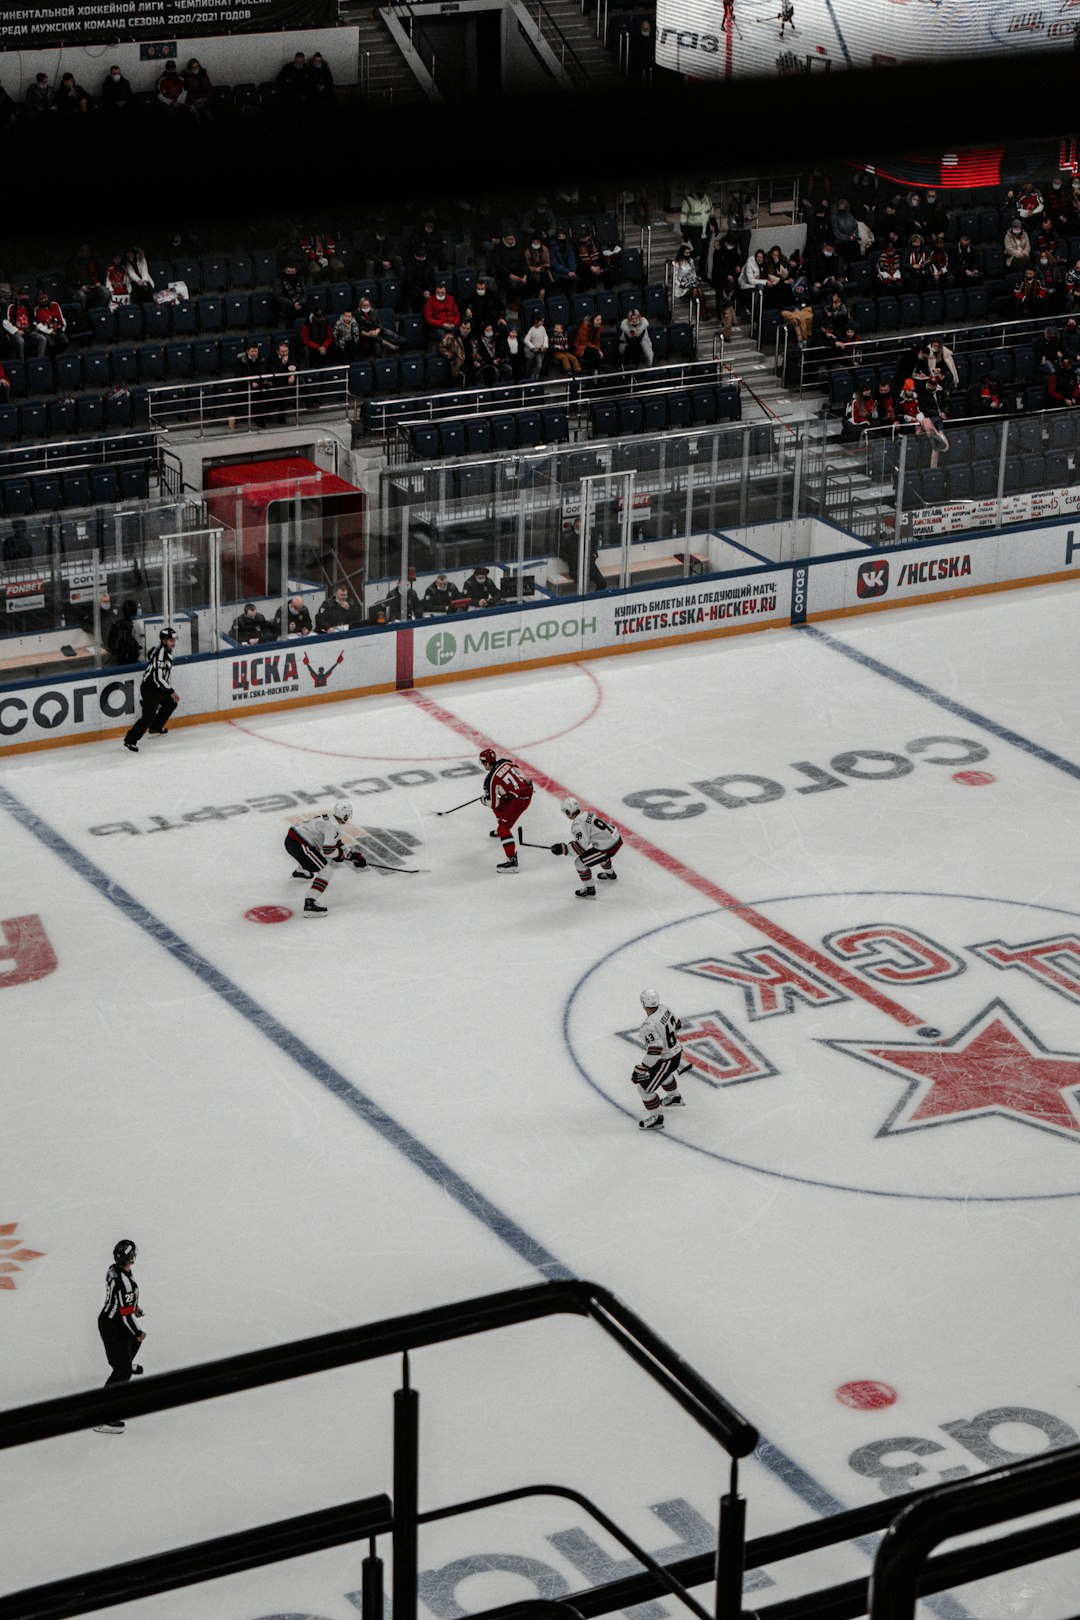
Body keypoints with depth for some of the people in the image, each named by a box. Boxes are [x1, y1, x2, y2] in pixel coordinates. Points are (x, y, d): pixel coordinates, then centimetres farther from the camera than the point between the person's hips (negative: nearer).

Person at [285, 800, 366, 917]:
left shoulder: (327, 818, 16)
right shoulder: (333, 827, -14)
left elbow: (336, 843, 26)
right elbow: (328, 851, -18)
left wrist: (352, 855, 23)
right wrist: (341, 854, 2)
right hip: (298, 845, -10)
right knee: (325, 871, -9)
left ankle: (299, 871, 64)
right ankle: (309, 904, -22)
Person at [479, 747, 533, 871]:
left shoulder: (491, 779, -17)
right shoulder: (505, 762, 2)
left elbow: (493, 803, -10)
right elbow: (521, 773, 16)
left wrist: (483, 799, 13)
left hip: (519, 800, -9)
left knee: (503, 828, -7)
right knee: (501, 805, 31)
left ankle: (512, 861, -17)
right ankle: (500, 830, 57)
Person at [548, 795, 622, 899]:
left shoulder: (579, 824, -17)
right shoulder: (587, 814, 10)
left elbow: (582, 847, -22)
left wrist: (563, 849, -20)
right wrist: (574, 843, 20)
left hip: (609, 847, -9)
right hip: (616, 838, 9)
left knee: (580, 862, 0)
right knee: (599, 852, 42)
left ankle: (589, 889, 11)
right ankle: (610, 874, 64)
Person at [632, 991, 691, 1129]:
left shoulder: (650, 1026, -34)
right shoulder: (665, 1009, -9)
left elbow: (654, 1052, -36)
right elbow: (677, 1025, 10)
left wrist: (641, 1070, -29)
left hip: (666, 1060, -9)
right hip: (677, 1051, 9)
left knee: (644, 1087, 6)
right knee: (664, 1074, 38)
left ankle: (655, 1117, 20)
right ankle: (674, 1098, 61)